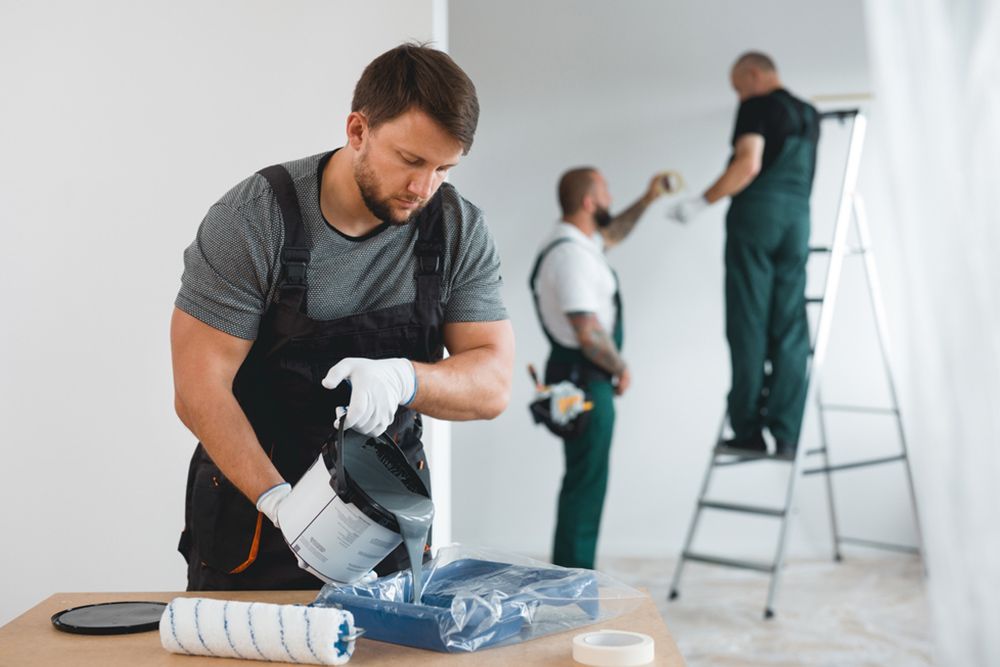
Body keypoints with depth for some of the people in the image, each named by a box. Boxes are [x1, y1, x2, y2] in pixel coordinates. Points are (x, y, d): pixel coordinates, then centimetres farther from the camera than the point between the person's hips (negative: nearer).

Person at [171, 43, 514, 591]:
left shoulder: (459, 230, -8)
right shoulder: (251, 220, -17)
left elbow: (492, 384, -10)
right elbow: (199, 390, -18)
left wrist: (405, 379, -31)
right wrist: (279, 500, -30)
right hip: (253, 511, -2)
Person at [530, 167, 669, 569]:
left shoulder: (578, 241, 11)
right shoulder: (570, 255, -21)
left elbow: (611, 235, 36)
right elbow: (588, 332, -26)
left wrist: (646, 201, 32)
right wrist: (621, 369, -11)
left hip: (585, 376, 10)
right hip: (584, 378, -10)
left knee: (586, 477, 16)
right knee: (586, 479, -3)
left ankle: (572, 570, 24)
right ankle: (573, 572, 4)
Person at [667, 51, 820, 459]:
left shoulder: (757, 107, -2)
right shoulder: (809, 115, 20)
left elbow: (748, 165, -15)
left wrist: (700, 203, -14)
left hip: (756, 213, -6)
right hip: (797, 217, 6)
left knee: (749, 326, -4)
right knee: (790, 330, 3)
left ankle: (749, 430, -5)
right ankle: (786, 436, -1)